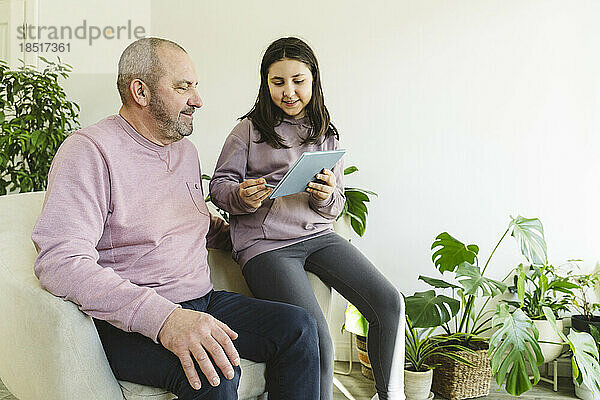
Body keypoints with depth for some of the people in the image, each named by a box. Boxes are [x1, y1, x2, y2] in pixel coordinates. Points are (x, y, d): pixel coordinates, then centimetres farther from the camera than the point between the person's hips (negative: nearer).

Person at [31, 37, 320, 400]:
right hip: (130, 322, -8)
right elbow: (60, 261, -25)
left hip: (201, 302, 8)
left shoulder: (186, 151, 17)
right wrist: (164, 318, -36)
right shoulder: (90, 151, -11)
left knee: (299, 326, -11)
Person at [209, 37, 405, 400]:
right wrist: (243, 197, -19)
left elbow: (336, 206, 16)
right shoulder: (250, 129, 3)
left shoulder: (327, 134, 15)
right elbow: (220, 186, 3)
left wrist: (327, 197, -8)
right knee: (316, 338, -23)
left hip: (317, 234, 5)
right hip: (265, 243, -4)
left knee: (390, 303, -10)